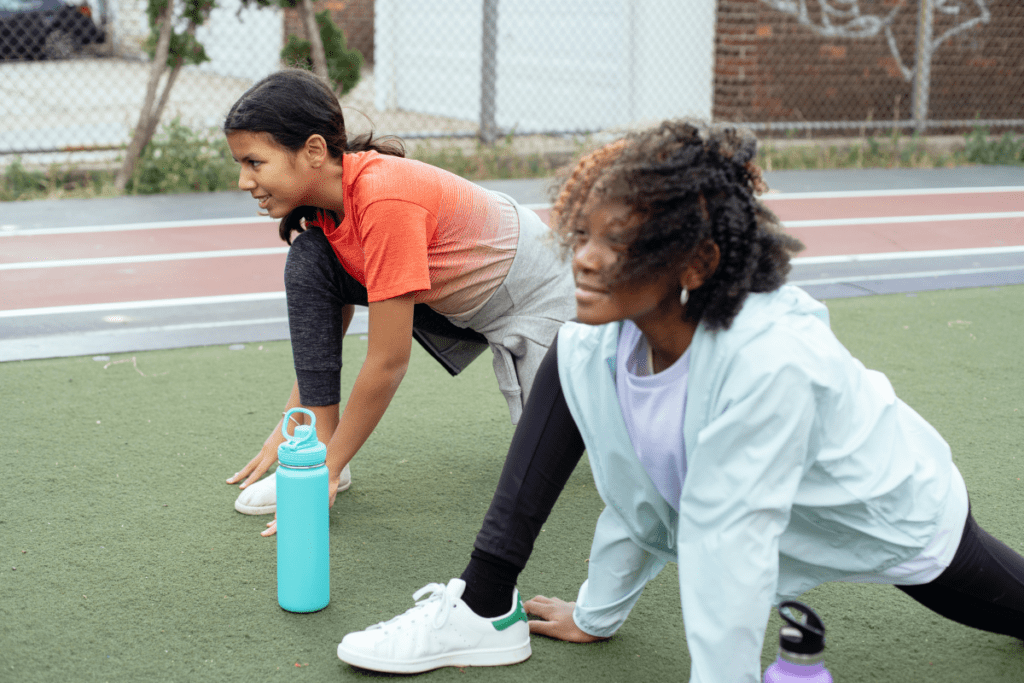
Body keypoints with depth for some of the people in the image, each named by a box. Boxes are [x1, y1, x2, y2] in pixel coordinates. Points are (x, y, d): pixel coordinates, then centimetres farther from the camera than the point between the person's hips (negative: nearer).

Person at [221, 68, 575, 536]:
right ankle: (321, 446, -6)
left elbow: (388, 362, -32)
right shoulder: (326, 190, -13)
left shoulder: (385, 200, -38)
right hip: (449, 292, 7)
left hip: (535, 292, -7)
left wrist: (329, 467, -23)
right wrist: (290, 427, -3)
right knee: (308, 261, -15)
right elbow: (330, 323, 0)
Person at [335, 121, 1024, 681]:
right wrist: (599, 614, 3)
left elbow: (726, 542, -37)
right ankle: (485, 609, -6)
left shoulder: (768, 359, -43)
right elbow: (632, 489, -7)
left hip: (894, 514, -5)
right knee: (569, 359, -10)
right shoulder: (610, 336, -22)